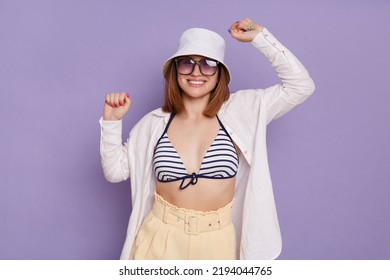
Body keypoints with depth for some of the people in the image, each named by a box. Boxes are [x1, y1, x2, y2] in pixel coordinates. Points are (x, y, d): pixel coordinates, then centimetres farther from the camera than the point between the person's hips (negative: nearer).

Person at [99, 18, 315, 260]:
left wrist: (260, 37, -7)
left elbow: (301, 86, -7)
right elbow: (115, 171, 5)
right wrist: (112, 121, -7)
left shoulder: (240, 111, -4)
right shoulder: (155, 123, -1)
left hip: (216, 242, 0)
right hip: (161, 240, 0)